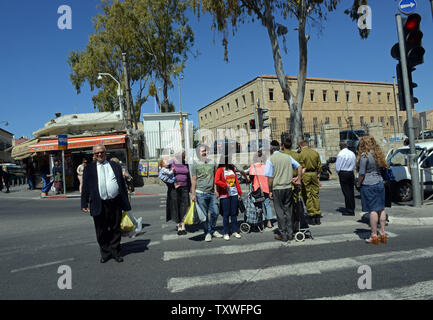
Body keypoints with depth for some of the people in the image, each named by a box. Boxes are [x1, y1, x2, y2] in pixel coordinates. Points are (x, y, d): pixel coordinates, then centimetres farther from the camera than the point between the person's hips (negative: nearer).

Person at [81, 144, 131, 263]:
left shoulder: (115, 166, 11)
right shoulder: (89, 168, 9)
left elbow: (122, 184, 11)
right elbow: (85, 187, 6)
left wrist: (126, 203, 8)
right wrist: (84, 204, -3)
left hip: (116, 203, 1)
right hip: (99, 205, 0)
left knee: (116, 230, 10)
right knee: (102, 232, 9)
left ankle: (115, 252, 25)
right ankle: (105, 253, 25)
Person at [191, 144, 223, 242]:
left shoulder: (212, 163, 10)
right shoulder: (195, 164, 0)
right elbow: (194, 180, -1)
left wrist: (216, 190, 7)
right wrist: (193, 194, -5)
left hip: (212, 193, 3)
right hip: (201, 193, -3)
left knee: (215, 212, 5)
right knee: (205, 214, 2)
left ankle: (212, 230, 25)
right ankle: (208, 233, 16)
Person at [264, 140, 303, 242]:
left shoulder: (270, 160, -8)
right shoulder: (287, 157, 6)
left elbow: (270, 178, -10)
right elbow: (299, 167, 6)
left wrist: (270, 191, -4)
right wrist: (299, 179, 14)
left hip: (277, 189, -4)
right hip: (288, 187, 4)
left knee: (280, 212, 4)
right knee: (288, 211, 13)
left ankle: (283, 235, 10)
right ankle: (290, 234, 19)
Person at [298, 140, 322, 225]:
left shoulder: (301, 154, -7)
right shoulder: (315, 153, 7)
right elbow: (319, 166, 9)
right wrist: (318, 176, 17)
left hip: (305, 175, -4)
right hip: (314, 174, 4)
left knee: (307, 196, 4)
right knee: (315, 195, 11)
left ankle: (312, 216, 5)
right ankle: (317, 216, 13)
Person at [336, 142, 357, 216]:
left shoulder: (341, 154, -11)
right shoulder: (352, 153, 8)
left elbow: (337, 166, -10)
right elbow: (354, 165, 11)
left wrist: (338, 173, 7)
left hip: (343, 174, -6)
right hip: (351, 173, 6)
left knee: (346, 193, -3)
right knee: (351, 192, 11)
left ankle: (349, 211, -1)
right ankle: (352, 209, 18)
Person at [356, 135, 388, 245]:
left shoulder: (364, 155, -12)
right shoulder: (378, 154, 11)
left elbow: (361, 173, -13)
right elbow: (381, 168, 16)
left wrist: (359, 184, 0)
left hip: (368, 184, -7)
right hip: (380, 183, 7)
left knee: (372, 210, -4)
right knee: (381, 209, 10)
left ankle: (374, 236, 0)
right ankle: (382, 234, 17)